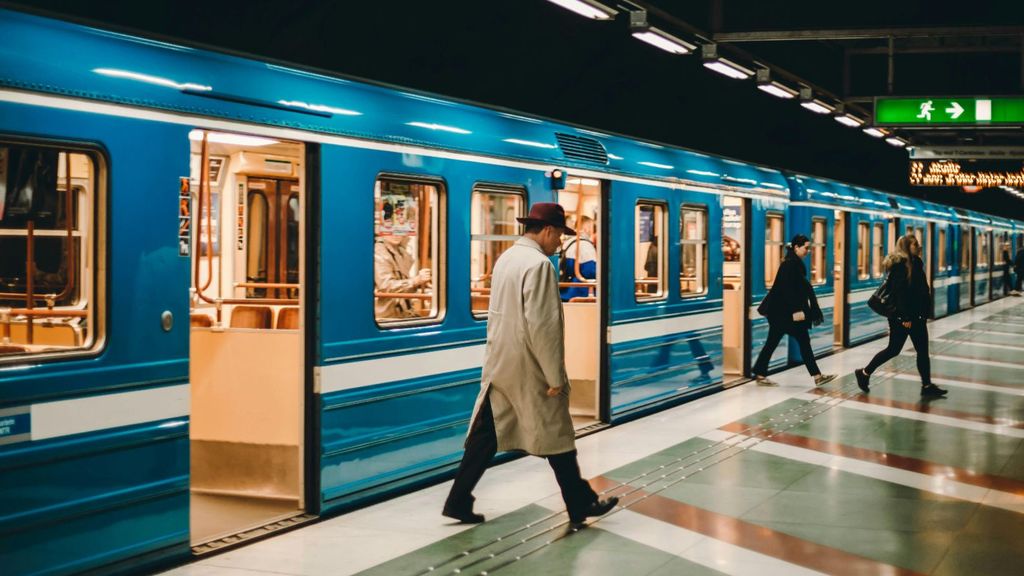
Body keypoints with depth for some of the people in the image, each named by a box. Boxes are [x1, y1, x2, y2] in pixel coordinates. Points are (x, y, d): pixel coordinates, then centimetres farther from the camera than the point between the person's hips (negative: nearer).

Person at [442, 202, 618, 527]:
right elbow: (542, 325, -22)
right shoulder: (538, 264, -18)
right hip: (528, 369, -8)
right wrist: (555, 376, -17)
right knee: (557, 438, 6)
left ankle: (458, 502, 12)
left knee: (485, 436, 11)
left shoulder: (506, 259, 9)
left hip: (499, 364, 8)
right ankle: (581, 506, 18)